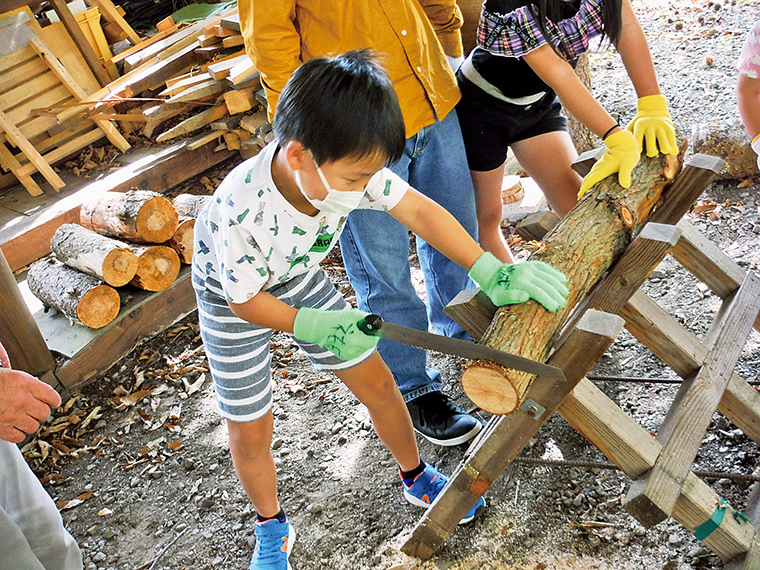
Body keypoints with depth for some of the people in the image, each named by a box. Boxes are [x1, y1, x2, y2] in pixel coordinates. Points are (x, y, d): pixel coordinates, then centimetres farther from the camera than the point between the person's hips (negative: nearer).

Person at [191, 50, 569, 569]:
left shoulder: (346, 166, -31)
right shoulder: (240, 212, -42)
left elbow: (418, 210, -22)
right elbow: (247, 300, -26)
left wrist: (492, 272, -27)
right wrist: (317, 327, -37)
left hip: (300, 276, 4)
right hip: (235, 297, -4)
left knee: (377, 382, 7)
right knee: (250, 431, 6)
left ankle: (417, 478, 33)